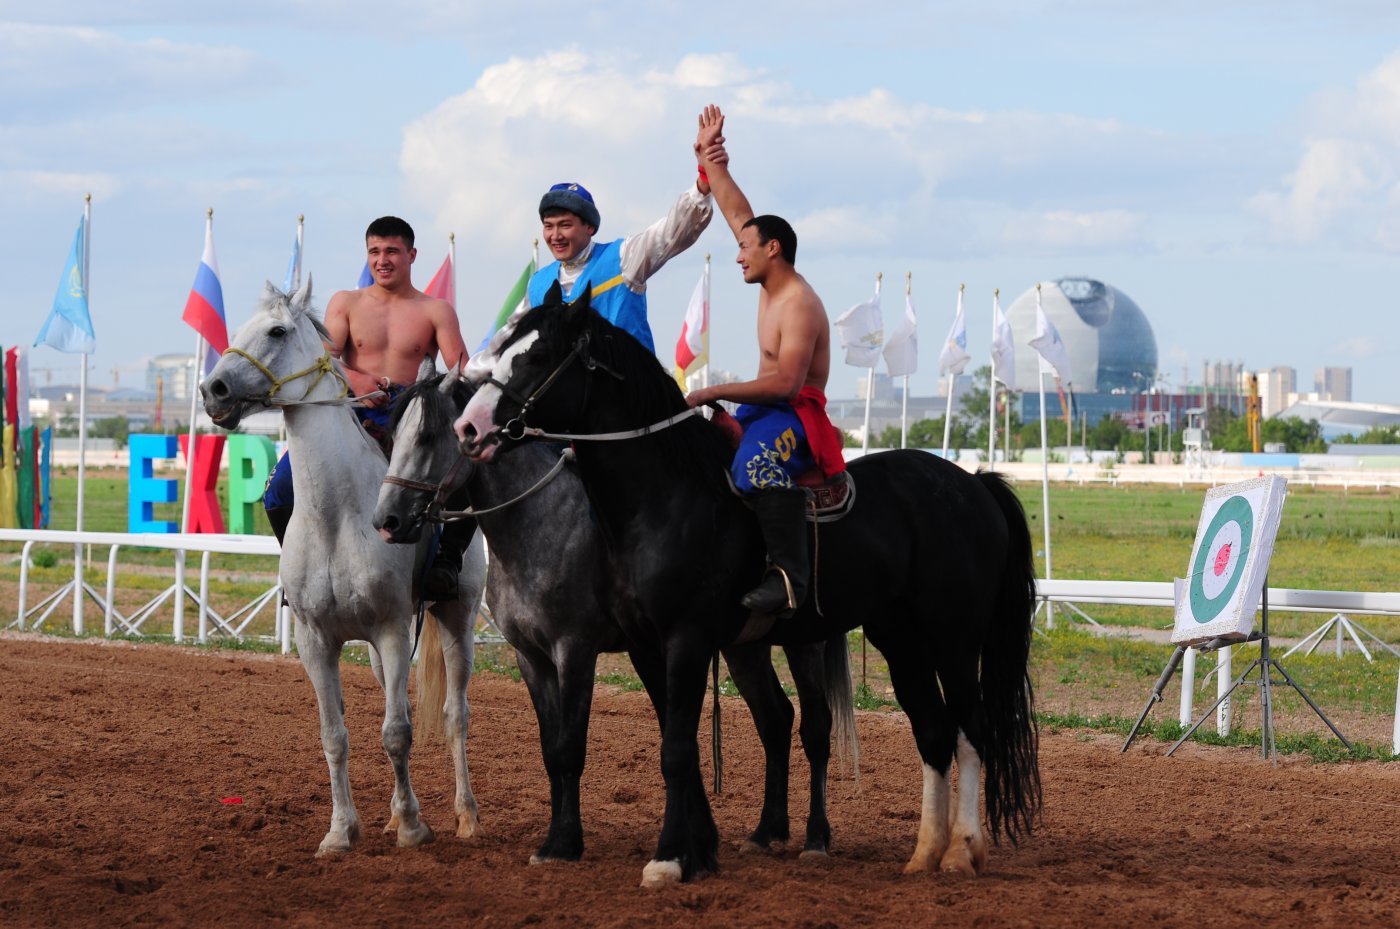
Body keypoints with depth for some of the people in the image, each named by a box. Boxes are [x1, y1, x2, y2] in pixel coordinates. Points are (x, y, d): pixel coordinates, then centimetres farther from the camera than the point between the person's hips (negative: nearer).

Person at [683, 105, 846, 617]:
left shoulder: (799, 305, -16)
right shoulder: (770, 286, 12)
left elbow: (786, 382, -28)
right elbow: (738, 214, 21)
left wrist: (715, 392, -27)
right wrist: (708, 158, 20)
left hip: (798, 415, -11)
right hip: (765, 409, 11)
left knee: (758, 458, -40)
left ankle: (790, 571, -45)